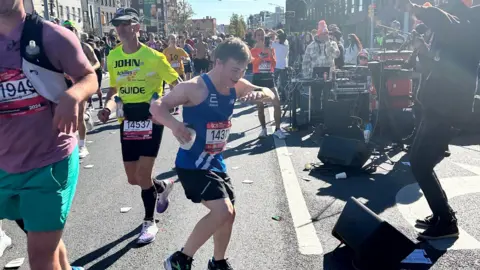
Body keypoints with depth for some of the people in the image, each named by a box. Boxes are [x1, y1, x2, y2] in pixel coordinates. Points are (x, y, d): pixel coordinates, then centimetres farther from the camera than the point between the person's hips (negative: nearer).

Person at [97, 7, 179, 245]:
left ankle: (149, 222, 15)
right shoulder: (113, 57, 4)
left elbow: (176, 84, -4)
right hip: (127, 120, 5)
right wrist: (108, 106, -3)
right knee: (133, 179, 9)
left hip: (151, 118, -5)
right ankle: (163, 186, 42)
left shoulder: (153, 56, -11)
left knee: (143, 175, -7)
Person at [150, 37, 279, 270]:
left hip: (216, 163, 8)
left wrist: (259, 94, -17)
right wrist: (174, 124, -41)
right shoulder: (194, 87, -20)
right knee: (223, 212, -20)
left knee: (227, 214, 17)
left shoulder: (236, 86, 1)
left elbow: (271, 96, 8)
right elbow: (156, 106, -19)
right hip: (192, 164, -8)